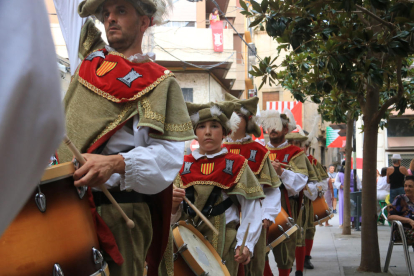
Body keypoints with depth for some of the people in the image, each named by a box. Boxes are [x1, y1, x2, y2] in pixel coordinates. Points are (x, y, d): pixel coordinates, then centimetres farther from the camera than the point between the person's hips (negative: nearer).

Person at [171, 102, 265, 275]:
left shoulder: (236, 165, 2)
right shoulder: (184, 166, 6)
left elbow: (251, 210, -3)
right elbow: (173, 217, 6)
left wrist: (246, 245, -15)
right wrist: (173, 204, -16)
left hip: (224, 247, -2)